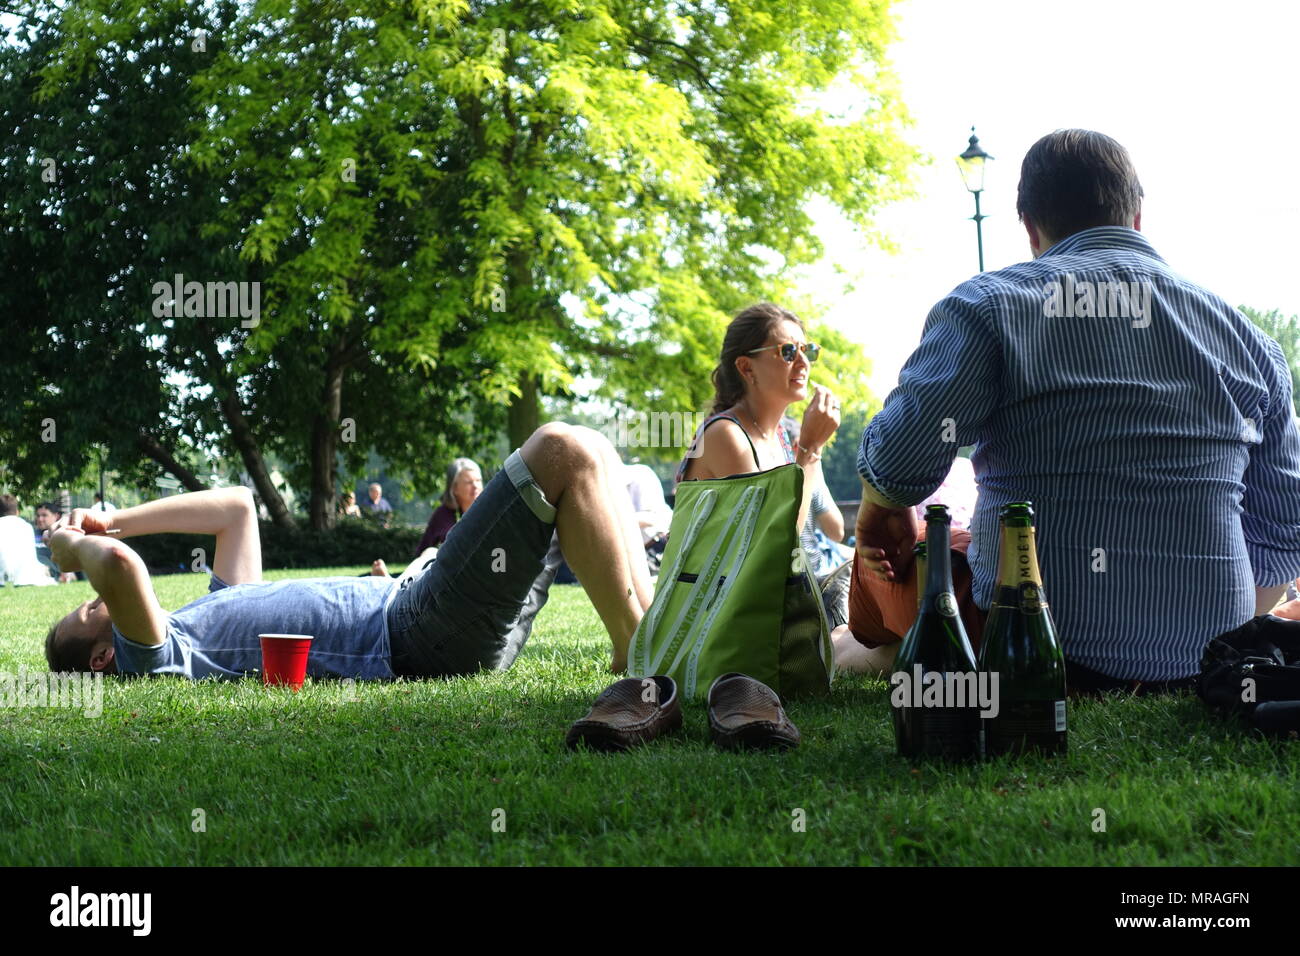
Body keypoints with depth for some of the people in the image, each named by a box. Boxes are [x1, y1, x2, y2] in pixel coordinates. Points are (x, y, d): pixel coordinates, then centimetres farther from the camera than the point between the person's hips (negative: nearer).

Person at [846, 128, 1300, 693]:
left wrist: (880, 515, 8)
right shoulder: (1247, 338, 7)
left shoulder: (987, 306, -5)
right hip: (1203, 665, 5)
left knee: (886, 543, 23)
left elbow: (896, 462, -16)